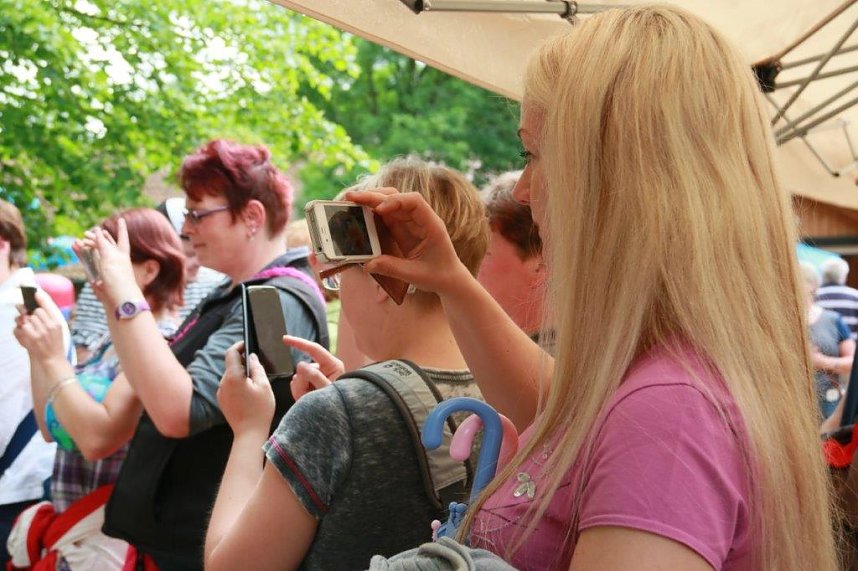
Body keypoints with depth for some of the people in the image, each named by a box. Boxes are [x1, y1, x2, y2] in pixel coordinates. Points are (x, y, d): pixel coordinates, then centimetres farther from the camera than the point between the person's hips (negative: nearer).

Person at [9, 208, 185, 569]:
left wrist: (53, 359, -19)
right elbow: (54, 430, 14)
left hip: (110, 535, -8)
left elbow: (98, 437, -25)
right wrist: (37, 353, 5)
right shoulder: (111, 342, 10)